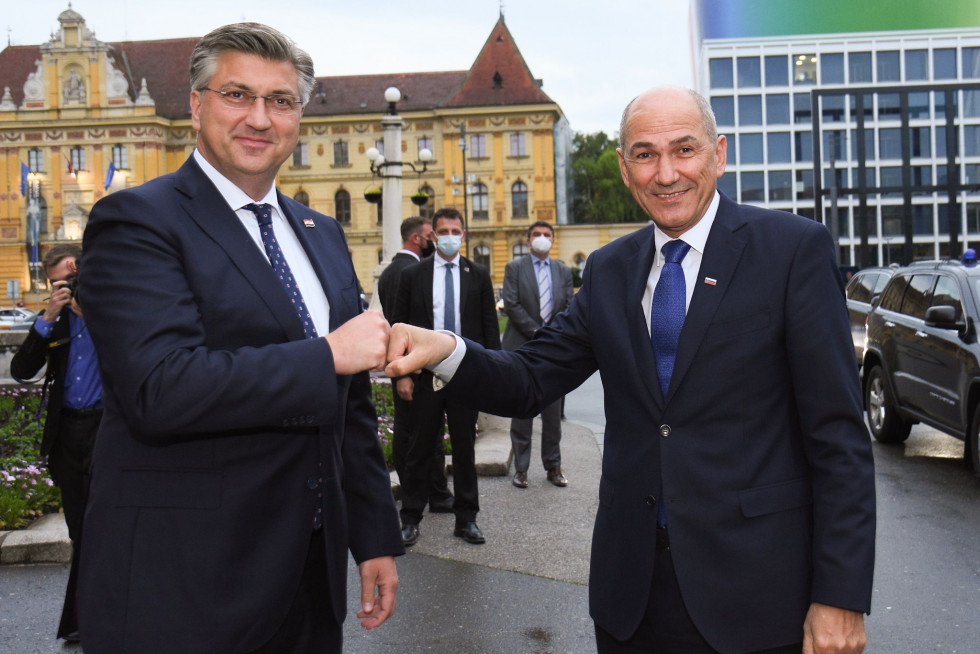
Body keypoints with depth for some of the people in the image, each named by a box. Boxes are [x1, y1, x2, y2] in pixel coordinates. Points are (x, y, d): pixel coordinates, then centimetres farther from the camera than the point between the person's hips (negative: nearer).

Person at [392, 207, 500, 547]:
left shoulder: (478, 275, 6)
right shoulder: (412, 274, 4)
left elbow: (490, 326, 6)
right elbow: (400, 327, 3)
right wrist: (402, 373, -4)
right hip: (425, 373, -1)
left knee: (465, 448, 9)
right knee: (421, 448, 5)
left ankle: (466, 519, 20)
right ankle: (410, 519, 16)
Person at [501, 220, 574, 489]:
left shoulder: (563, 271, 14)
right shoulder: (514, 268, 3)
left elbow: (570, 308, 9)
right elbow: (511, 305, -6)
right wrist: (536, 332, -13)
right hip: (523, 348, -3)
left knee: (553, 411, 6)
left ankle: (553, 466, 15)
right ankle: (521, 467, 8)